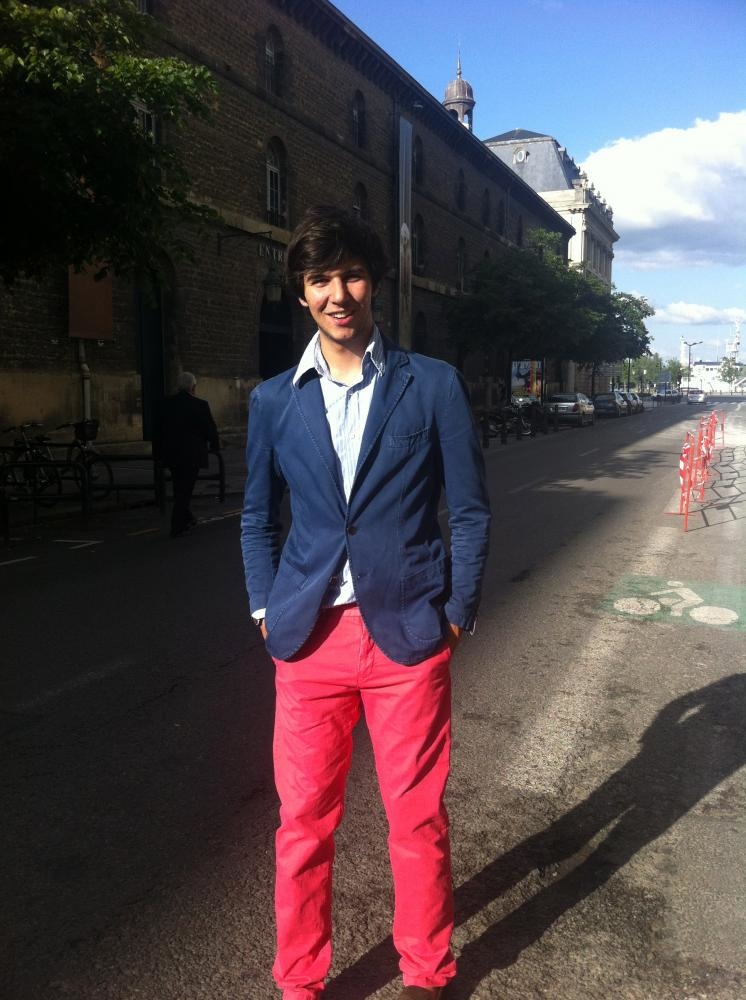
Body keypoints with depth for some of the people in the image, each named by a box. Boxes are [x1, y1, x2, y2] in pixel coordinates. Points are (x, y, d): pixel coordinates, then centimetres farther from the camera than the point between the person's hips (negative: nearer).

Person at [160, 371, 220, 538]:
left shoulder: (166, 404, 1)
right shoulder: (200, 405, -14)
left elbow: (160, 428, 8)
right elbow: (210, 428, -7)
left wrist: (161, 451, 18)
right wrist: (215, 446, 11)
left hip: (171, 454, 5)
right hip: (192, 454, -5)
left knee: (180, 488, 19)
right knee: (185, 489, 1)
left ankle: (187, 518, 33)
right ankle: (177, 527, 2)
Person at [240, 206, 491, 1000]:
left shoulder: (433, 385, -1)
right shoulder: (274, 400, 5)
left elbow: (470, 510, 2)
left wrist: (456, 614, -2)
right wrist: (267, 611, 6)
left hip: (408, 635, -1)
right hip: (309, 638, 2)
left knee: (417, 819, 11)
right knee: (303, 823, 10)